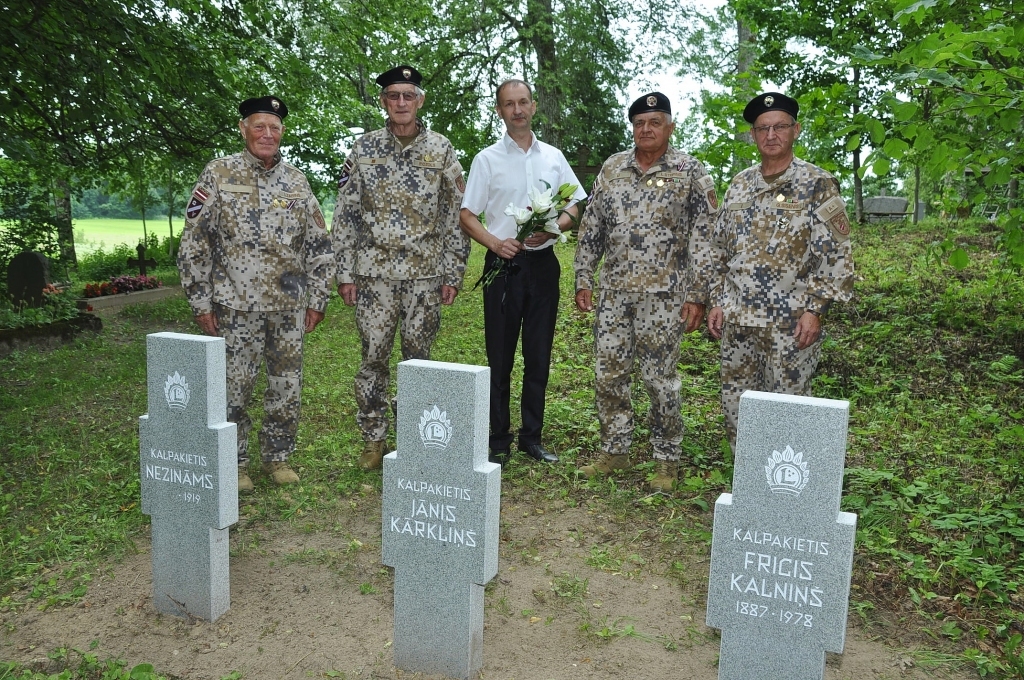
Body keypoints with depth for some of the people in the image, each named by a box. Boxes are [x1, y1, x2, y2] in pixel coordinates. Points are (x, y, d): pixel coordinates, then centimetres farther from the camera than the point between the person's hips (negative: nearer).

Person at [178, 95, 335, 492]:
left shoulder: (296, 181, 7)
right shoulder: (218, 174, -1)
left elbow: (319, 245, 10)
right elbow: (193, 244, -1)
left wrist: (317, 299, 6)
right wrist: (201, 302, -4)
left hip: (289, 307, 3)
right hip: (236, 307, -2)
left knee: (287, 387, 8)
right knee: (234, 388, 4)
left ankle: (277, 457, 26)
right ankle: (235, 464, 21)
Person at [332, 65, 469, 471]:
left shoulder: (441, 150, 3)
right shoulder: (364, 149, 4)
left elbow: (457, 215, 3)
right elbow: (345, 215, 4)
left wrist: (453, 274, -2)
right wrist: (345, 274, -1)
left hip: (426, 274, 0)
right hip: (374, 273, 1)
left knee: (418, 357, 7)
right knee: (373, 357, 4)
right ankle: (373, 440, 17)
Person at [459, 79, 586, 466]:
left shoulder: (553, 157, 10)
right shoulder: (487, 159, 2)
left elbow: (575, 206, 13)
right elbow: (467, 216, 0)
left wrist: (554, 227, -8)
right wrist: (495, 243, -18)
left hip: (543, 263, 3)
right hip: (504, 263, -3)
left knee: (539, 356, 8)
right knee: (500, 358, 2)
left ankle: (532, 437, 20)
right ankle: (499, 441, 12)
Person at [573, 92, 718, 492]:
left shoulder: (690, 172, -2)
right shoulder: (612, 168, 10)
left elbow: (704, 238, -5)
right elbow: (591, 227, 13)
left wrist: (698, 295, -10)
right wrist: (583, 279, 9)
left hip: (664, 294, -4)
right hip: (614, 292, 5)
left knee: (660, 379, 2)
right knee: (608, 373, 8)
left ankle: (666, 461, 17)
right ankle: (614, 451, 24)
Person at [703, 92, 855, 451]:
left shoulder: (817, 185, -5)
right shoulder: (740, 184, 11)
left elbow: (836, 256, -8)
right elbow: (718, 249, 15)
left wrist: (814, 311, -14)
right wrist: (717, 301, 9)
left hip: (791, 325, -5)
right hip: (737, 321, 5)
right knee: (735, 405, 12)